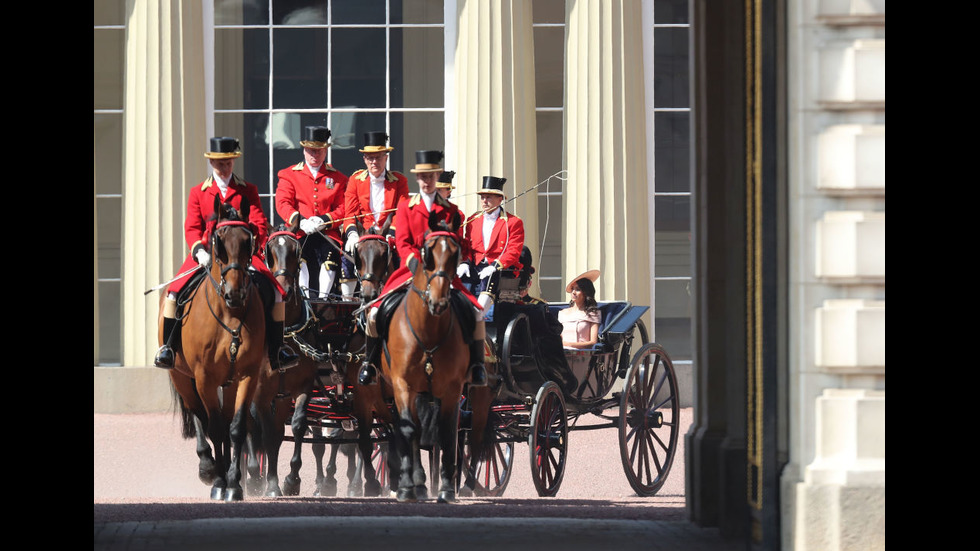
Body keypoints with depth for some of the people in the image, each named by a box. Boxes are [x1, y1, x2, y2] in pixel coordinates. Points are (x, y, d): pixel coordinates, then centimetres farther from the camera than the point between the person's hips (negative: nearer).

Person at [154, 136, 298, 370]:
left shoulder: (248, 191, 10)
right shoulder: (198, 192, 11)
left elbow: (259, 224, 1)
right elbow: (192, 227, 3)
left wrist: (250, 246, -20)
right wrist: (199, 251, -17)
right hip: (207, 254, 0)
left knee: (277, 292, -20)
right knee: (174, 292, -21)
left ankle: (276, 350, -9)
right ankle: (168, 347, -7)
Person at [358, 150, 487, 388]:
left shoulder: (451, 210, 11)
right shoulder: (405, 208, 8)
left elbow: (460, 244, 5)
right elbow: (402, 243, -2)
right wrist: (416, 264, -20)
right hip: (411, 270, 0)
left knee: (476, 312, -19)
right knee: (375, 312, -19)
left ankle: (477, 366, -2)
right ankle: (370, 362, 1)